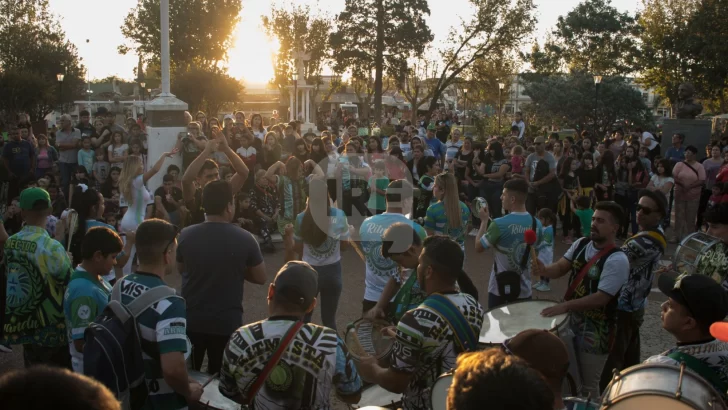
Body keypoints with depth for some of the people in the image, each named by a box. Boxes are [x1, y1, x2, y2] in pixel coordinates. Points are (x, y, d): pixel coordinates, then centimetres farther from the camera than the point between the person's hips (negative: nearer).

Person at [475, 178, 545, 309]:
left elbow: (478, 248, -8)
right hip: (524, 289, 4)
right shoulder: (537, 224, -2)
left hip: (500, 288, -4)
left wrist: (484, 221, 2)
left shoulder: (500, 224, -20)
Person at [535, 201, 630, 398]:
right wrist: (544, 270, -22)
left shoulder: (617, 260, -22)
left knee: (589, 386, 8)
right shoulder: (581, 244, 2)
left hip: (595, 331, -7)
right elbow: (560, 268, 1)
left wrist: (565, 306, -28)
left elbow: (601, 298, -25)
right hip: (572, 320, 7)